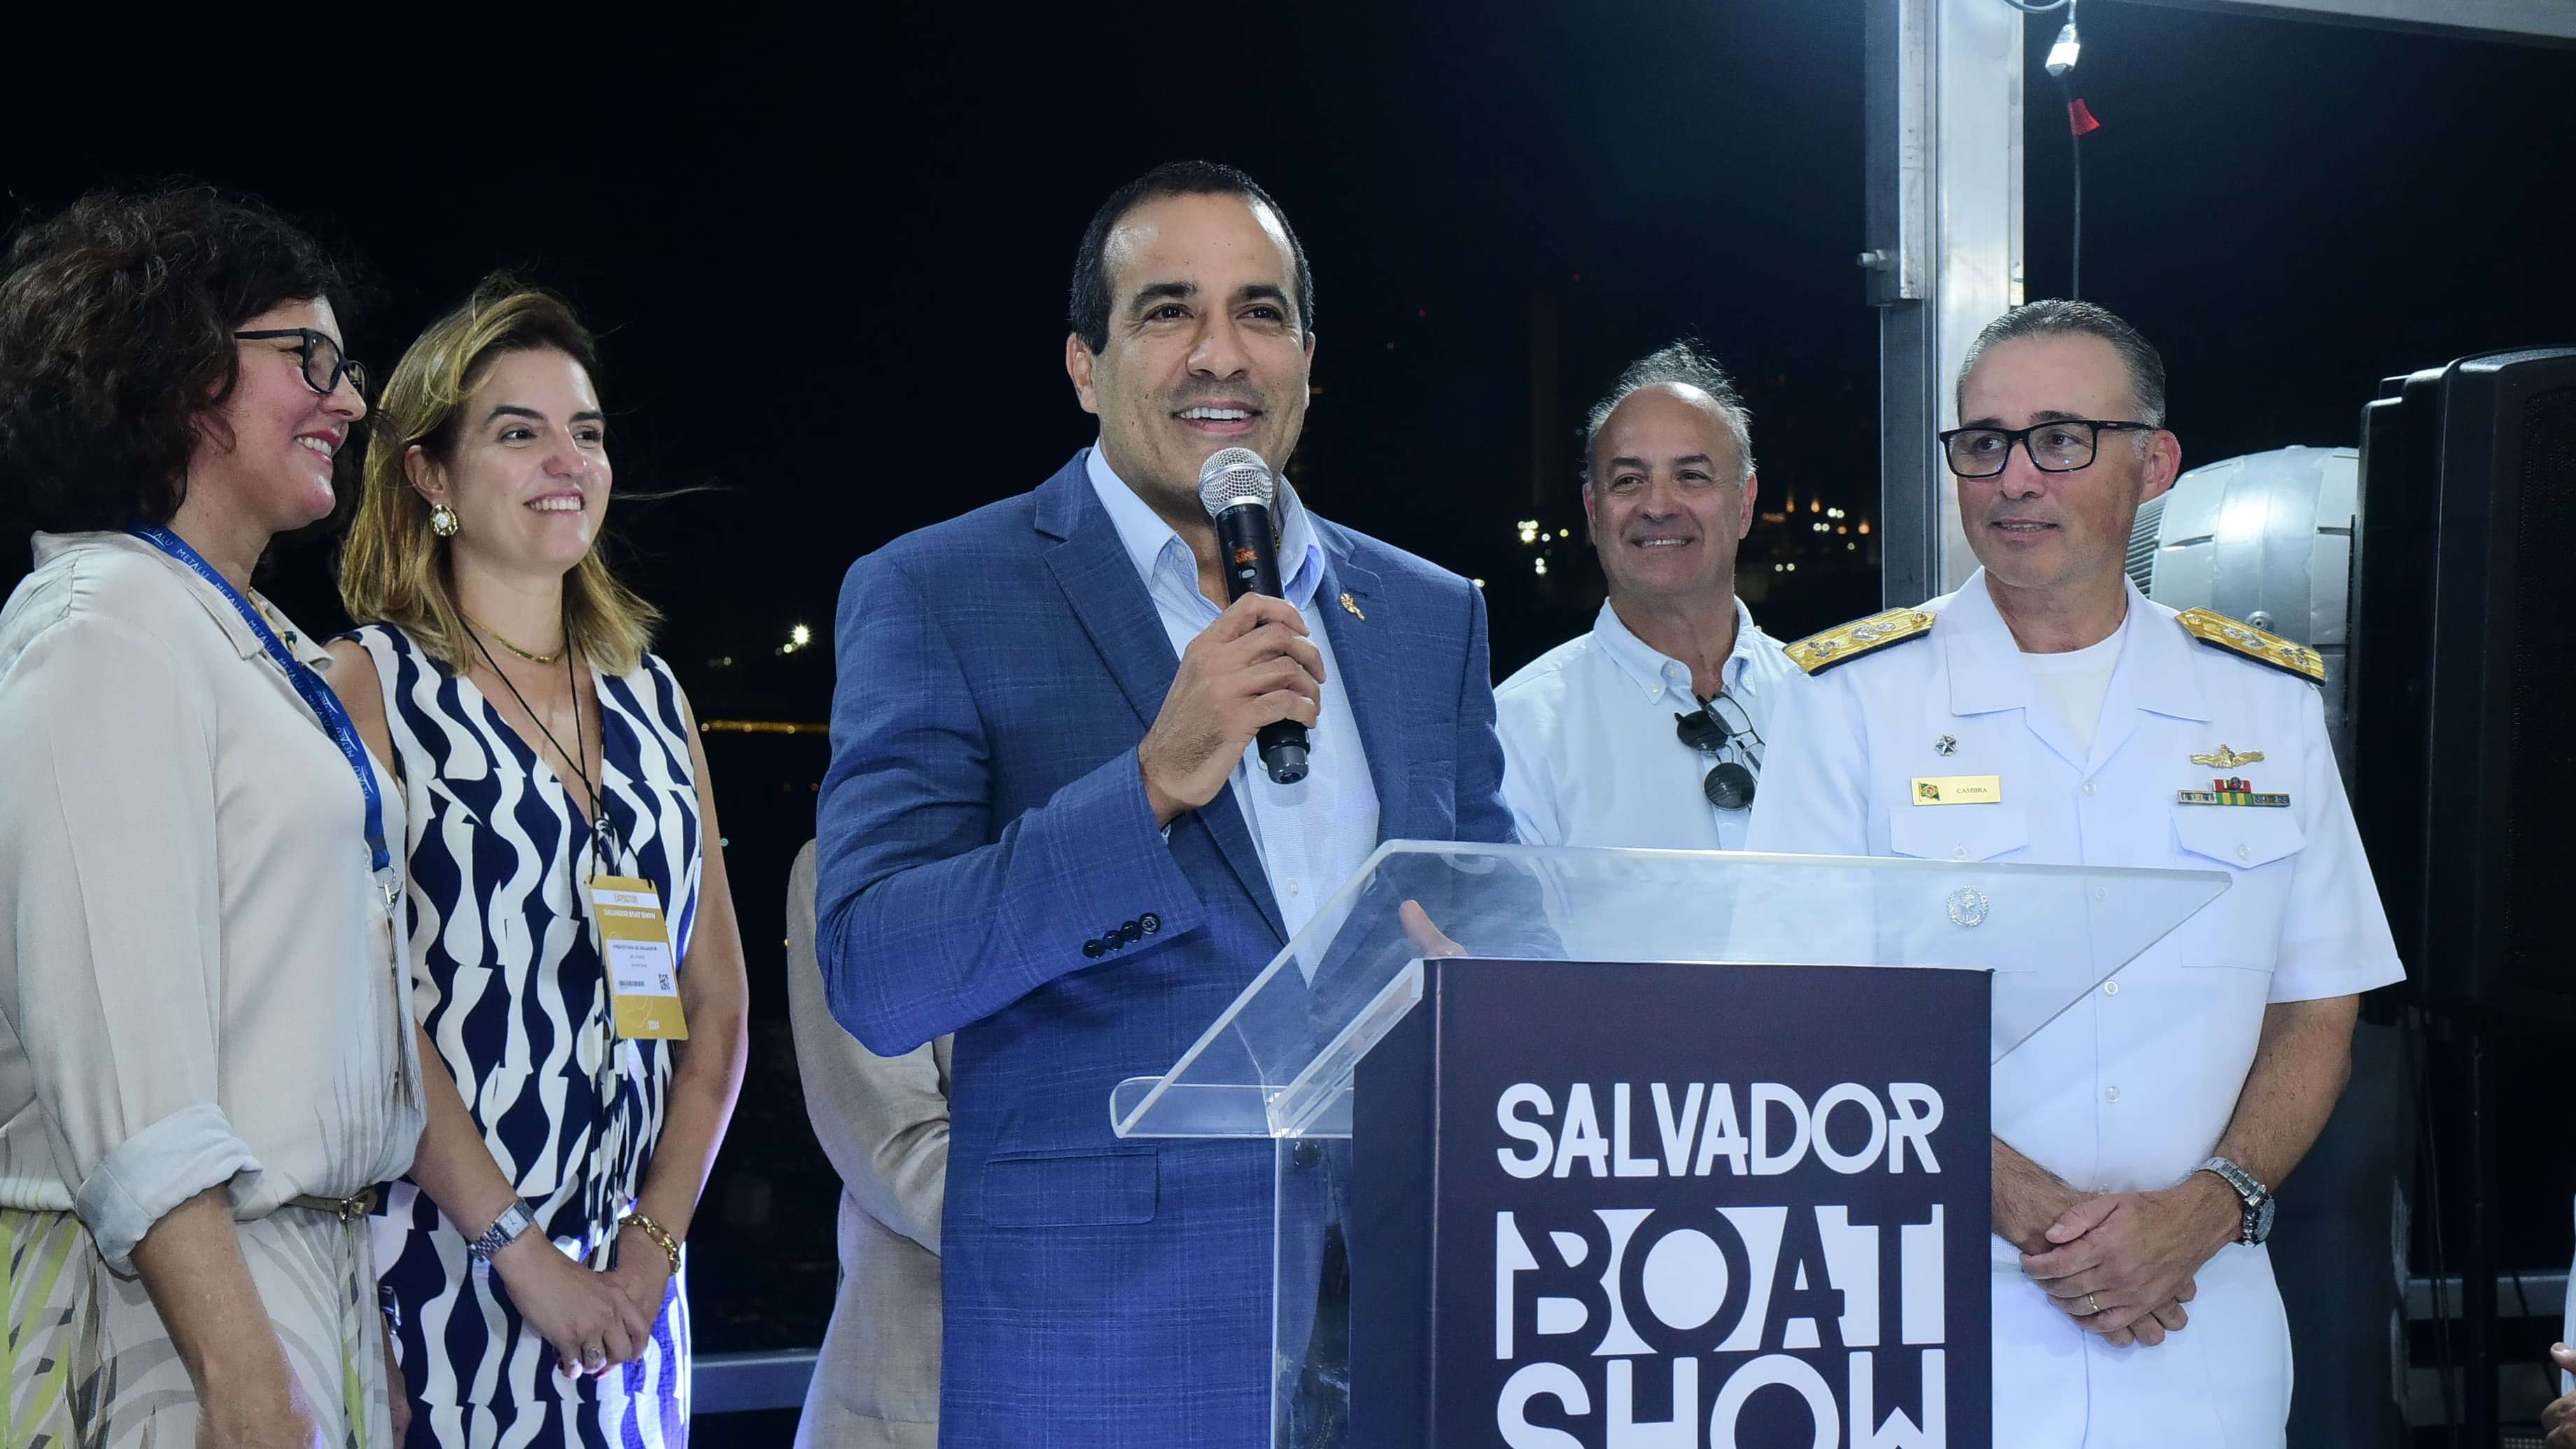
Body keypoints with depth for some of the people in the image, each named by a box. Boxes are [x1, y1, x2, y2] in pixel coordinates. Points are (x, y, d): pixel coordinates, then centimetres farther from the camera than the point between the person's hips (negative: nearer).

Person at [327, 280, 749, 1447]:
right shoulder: (370, 682, -3)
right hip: (443, 1273, -5)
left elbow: (717, 1006, 10)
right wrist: (519, 1252, -15)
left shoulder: (650, 694, 12)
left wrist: (654, 1244, -1)